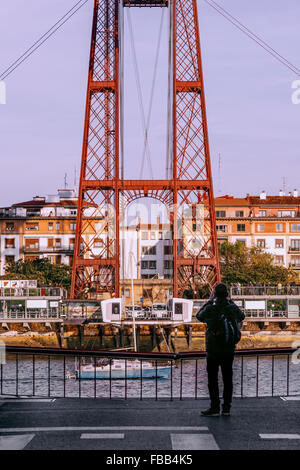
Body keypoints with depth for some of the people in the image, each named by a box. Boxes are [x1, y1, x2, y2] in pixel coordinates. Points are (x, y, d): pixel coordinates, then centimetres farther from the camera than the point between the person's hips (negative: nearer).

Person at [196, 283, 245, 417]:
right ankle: (226, 408, 10)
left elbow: (199, 316, 10)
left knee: (212, 379, 3)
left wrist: (209, 301, 14)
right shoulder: (233, 308, -3)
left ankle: (215, 408, 2)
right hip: (229, 350, 3)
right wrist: (230, 301, 21)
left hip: (213, 350, -3)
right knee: (227, 378, 9)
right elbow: (242, 316, 20)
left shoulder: (210, 309, -12)